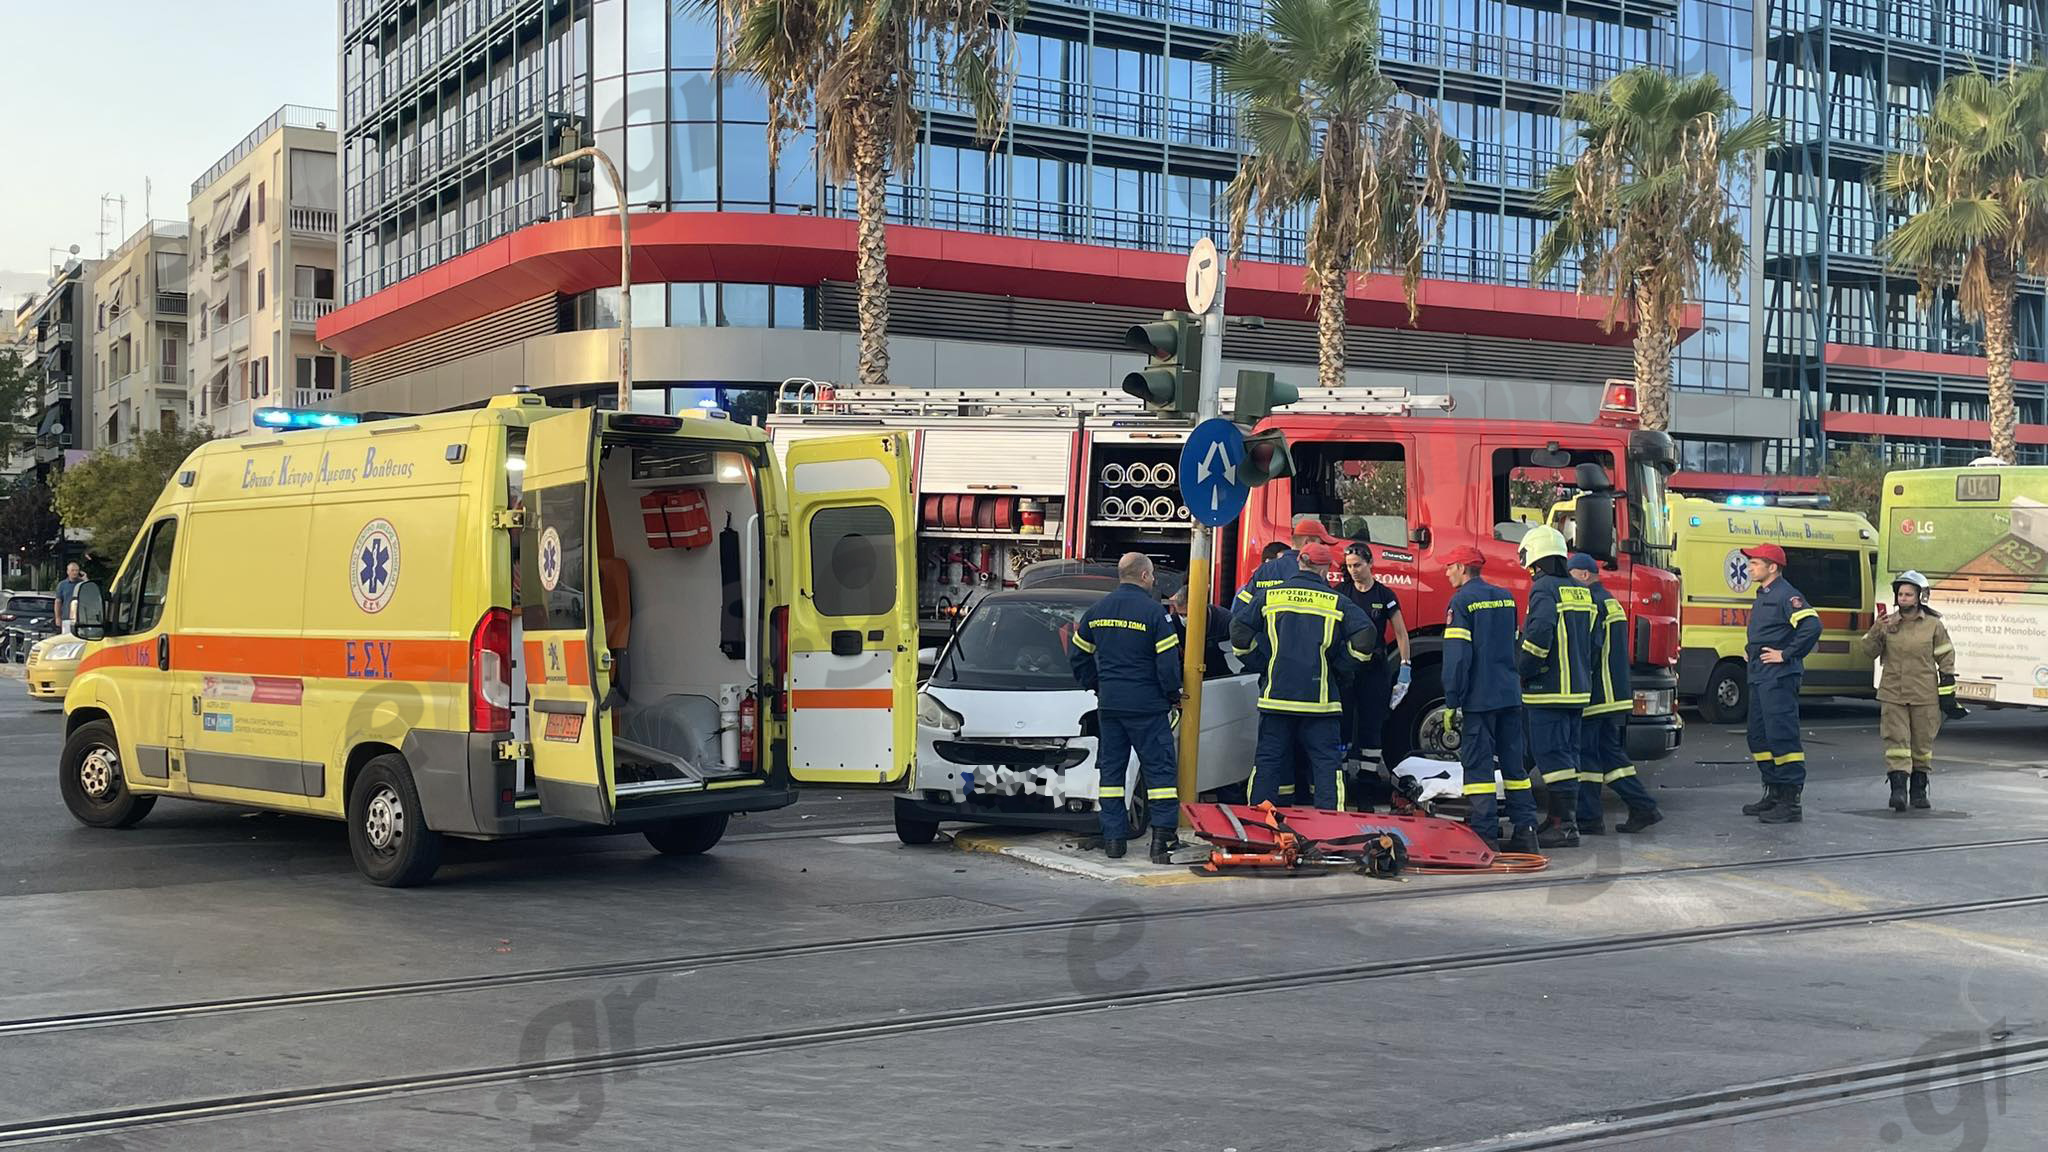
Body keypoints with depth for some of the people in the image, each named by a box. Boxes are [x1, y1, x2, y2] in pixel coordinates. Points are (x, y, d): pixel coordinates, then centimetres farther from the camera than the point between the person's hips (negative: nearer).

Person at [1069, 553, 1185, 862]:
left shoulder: (1096, 611, 7)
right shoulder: (1153, 611, -11)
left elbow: (1080, 656, 14)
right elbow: (1168, 661, -13)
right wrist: (1173, 695, 2)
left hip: (1108, 705, 5)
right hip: (1147, 706, -5)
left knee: (1111, 769, 10)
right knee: (1159, 769, 2)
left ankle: (1113, 838, 9)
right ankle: (1162, 835, -2)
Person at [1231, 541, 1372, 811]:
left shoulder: (1268, 596, 4)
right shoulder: (1337, 602, 0)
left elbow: (1239, 632, 2)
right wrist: (1339, 667, 5)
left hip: (1275, 695, 2)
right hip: (1320, 696, -2)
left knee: (1267, 760, 8)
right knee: (1327, 761, 4)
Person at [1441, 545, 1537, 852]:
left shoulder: (1462, 601, -9)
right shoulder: (1505, 597, 14)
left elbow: (1457, 656, -15)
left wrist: (1451, 702, -12)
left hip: (1479, 697, -7)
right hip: (1510, 695, 7)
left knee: (1478, 765, -4)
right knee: (1514, 764, 11)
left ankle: (1485, 835, -7)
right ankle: (1525, 832, 11)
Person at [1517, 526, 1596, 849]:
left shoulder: (1544, 588, -12)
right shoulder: (1581, 591, 15)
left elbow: (1538, 635, -23)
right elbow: (1593, 640, 20)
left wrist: (1524, 674, -12)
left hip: (1549, 689, -9)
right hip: (1577, 689, 9)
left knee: (1551, 755, -7)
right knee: (1567, 754, 15)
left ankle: (1564, 826, -10)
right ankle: (1564, 818, 21)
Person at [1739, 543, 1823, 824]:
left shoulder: (1786, 594, -12)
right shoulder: (1763, 595, 18)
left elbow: (1812, 625, -24)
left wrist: (1787, 655, -20)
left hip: (1779, 677, -11)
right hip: (1759, 677, 11)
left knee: (1782, 736, -10)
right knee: (1759, 737, 14)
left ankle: (1790, 802, -8)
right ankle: (1774, 794, 22)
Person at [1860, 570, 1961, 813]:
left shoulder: (1934, 625, 1)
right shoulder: (1887, 623, 6)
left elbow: (1946, 659, 4)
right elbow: (1870, 651, 5)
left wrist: (1947, 692, 0)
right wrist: (1876, 630, -13)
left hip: (1925, 696, -1)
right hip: (1892, 694, 1)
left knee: (1922, 742, 8)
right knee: (1896, 740, -8)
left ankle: (1919, 790, 20)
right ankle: (1898, 788, -12)